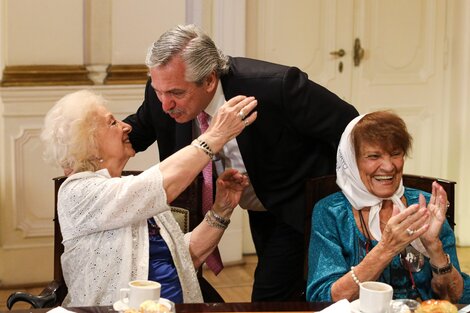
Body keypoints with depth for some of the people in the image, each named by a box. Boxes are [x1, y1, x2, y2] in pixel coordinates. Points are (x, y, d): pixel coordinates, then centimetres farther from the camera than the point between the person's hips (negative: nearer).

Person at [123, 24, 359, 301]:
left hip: (302, 205, -6)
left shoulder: (275, 86, -35)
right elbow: (140, 129, 4)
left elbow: (347, 126, -23)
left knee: (269, 300, -12)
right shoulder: (164, 90, -18)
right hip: (262, 207, 6)